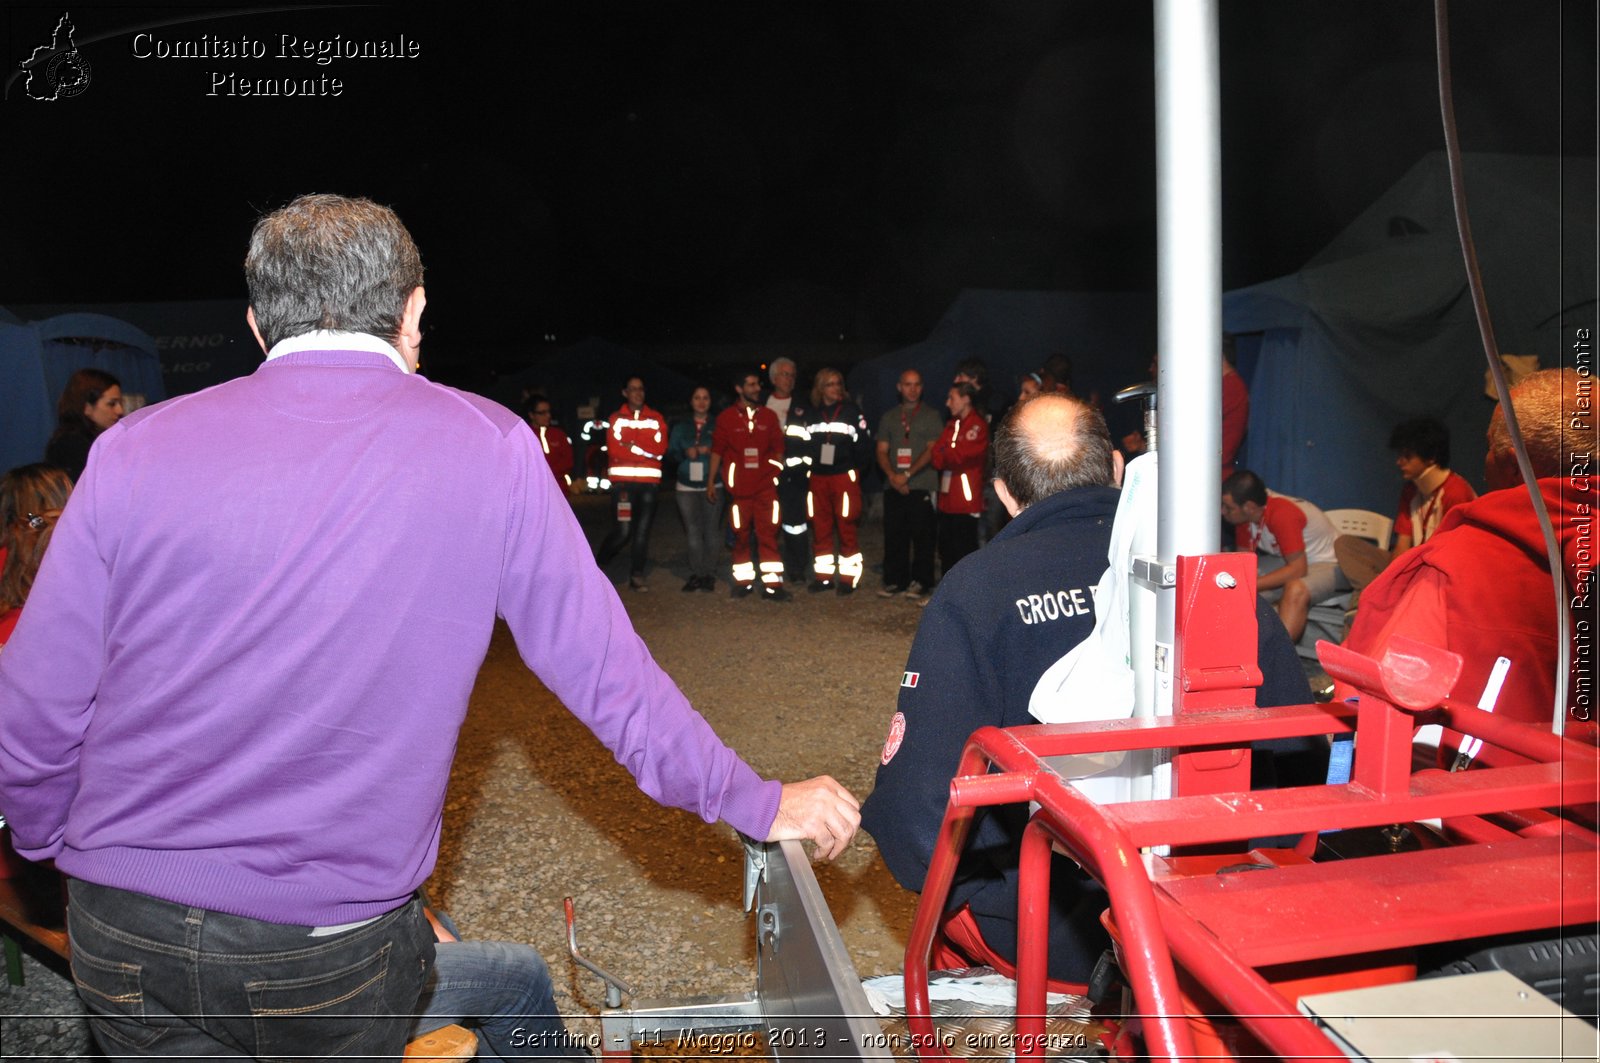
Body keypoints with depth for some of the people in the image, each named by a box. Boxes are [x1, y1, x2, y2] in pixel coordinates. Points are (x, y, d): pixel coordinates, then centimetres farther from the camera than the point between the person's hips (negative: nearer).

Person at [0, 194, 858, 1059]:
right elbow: (599, 666, -7)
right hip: (333, 952, -1)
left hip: (126, 939, 2)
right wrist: (756, 804, 5)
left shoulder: (135, 449, -6)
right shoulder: (484, 448, -10)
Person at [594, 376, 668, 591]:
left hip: (649, 482, 2)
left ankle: (637, 575, 11)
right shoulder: (616, 418, 6)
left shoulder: (656, 419, 9)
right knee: (622, 531, -9)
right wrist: (645, 451, -5)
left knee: (643, 531, 2)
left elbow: (660, 449, -3)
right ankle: (597, 564, 14)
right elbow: (615, 450, -7)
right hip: (623, 481, -2)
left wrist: (632, 447, -7)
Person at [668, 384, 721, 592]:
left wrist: (710, 451, -17)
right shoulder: (680, 427, 13)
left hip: (712, 485, -2)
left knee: (711, 531, -4)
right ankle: (696, 574, 7)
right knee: (692, 531, 1)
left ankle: (709, 574, 3)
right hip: (687, 486, 2)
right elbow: (670, 452, 8)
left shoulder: (718, 426, 4)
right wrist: (685, 453, -10)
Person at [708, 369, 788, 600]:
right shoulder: (726, 417, 1)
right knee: (741, 535, 7)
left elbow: (778, 448, 12)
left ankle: (772, 583, -3)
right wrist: (711, 481, 2)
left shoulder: (769, 416, 8)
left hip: (766, 485, 1)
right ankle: (743, 581, 18)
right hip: (739, 486, -1)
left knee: (768, 533, -4)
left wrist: (779, 474, 6)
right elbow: (717, 450, 3)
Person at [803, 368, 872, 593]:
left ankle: (848, 577, 4)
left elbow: (865, 444, -1)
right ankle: (823, 575, 16)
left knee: (846, 526, -3)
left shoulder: (852, 411, -1)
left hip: (845, 477, -4)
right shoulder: (811, 414, 9)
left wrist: (855, 470, -3)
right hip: (818, 478, 4)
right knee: (820, 527, 7)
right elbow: (802, 443, 13)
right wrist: (807, 467, 5)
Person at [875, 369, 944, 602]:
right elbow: (882, 451, 11)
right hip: (893, 487, 3)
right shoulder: (889, 417, 16)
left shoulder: (931, 416, 4)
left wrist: (907, 474, -13)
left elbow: (932, 451, -5)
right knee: (893, 536, 4)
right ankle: (895, 580, 12)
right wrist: (892, 475, -7)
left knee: (921, 536, -3)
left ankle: (920, 582, 3)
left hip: (922, 486, -3)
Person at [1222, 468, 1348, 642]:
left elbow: (1298, 569, -32)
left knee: (1296, 589, -38)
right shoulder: (1245, 515, -9)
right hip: (1289, 561, 8)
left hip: (1328, 564, -8)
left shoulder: (1282, 514, -32)